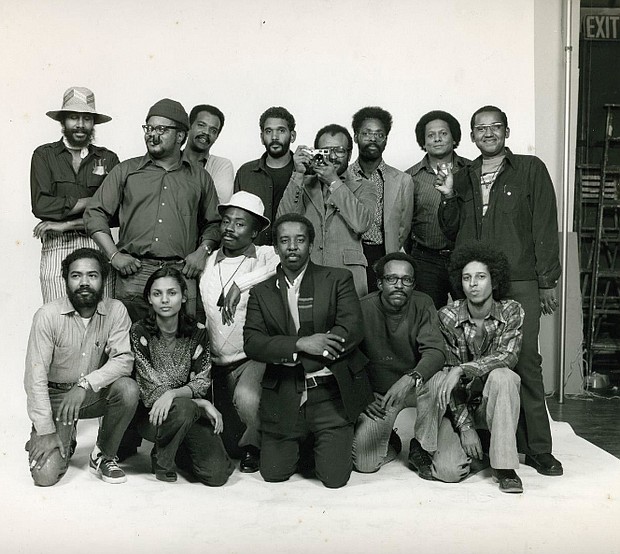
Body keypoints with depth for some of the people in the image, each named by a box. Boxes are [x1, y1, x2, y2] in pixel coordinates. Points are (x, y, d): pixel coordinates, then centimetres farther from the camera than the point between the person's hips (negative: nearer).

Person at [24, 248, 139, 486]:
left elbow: (124, 360, -15)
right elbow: (35, 376, -16)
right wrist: (45, 431, -21)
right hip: (55, 395, -2)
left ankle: (103, 455, -5)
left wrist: (86, 384, -30)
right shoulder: (48, 315, -16)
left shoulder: (116, 311, -9)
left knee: (128, 389, -30)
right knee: (46, 475, -18)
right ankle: (65, 443, 20)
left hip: (95, 394, 2)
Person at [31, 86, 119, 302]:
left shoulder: (108, 159, 11)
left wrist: (67, 224, -6)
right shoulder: (44, 155, 10)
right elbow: (40, 206, -4)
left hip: (98, 246, 1)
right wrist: (91, 201, -4)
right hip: (56, 249, -1)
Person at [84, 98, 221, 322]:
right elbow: (95, 213, 10)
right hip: (133, 272, 0)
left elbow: (213, 223, 20)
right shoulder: (126, 171, 13)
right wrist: (114, 255, -1)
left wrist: (202, 251, 1)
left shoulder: (200, 177, 16)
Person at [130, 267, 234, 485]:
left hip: (192, 413, 2)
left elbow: (203, 382, -7)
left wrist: (173, 394, -28)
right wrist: (202, 404, -19)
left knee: (217, 474, -15)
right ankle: (161, 459, -5)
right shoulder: (139, 332, -8)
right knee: (184, 408, -36)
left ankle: (178, 449, 17)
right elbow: (152, 388, -12)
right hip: (151, 413, -2)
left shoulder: (198, 333, -1)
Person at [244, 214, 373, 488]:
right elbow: (251, 342, -5)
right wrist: (300, 344, -21)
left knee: (334, 478, -6)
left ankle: (328, 445, 27)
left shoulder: (338, 279, 1)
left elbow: (353, 329, -11)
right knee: (273, 474, 3)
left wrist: (289, 357, -15)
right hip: (283, 397, 2)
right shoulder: (261, 292, 7)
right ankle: (300, 444, 34)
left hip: (331, 392, -2)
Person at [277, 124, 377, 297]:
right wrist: (298, 175, -5)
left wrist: (334, 182, -7)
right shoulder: (303, 185, 15)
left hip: (349, 272, -1)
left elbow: (361, 223, -10)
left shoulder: (363, 187, 10)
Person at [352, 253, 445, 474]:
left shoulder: (422, 305, -11)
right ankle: (391, 442, 24)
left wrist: (411, 379, -42)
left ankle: (423, 447, -8)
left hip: (415, 388, 1)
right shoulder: (363, 309, -14)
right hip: (376, 393, -1)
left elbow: (435, 351, -23)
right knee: (364, 464, -14)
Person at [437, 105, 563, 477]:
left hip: (519, 285, -3)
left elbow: (545, 227, 3)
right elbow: (453, 232, 19)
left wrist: (547, 281, -3)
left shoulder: (530, 170, 8)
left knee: (526, 364, -5)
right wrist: (449, 198, 1)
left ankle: (539, 449, 4)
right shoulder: (464, 178, 19)